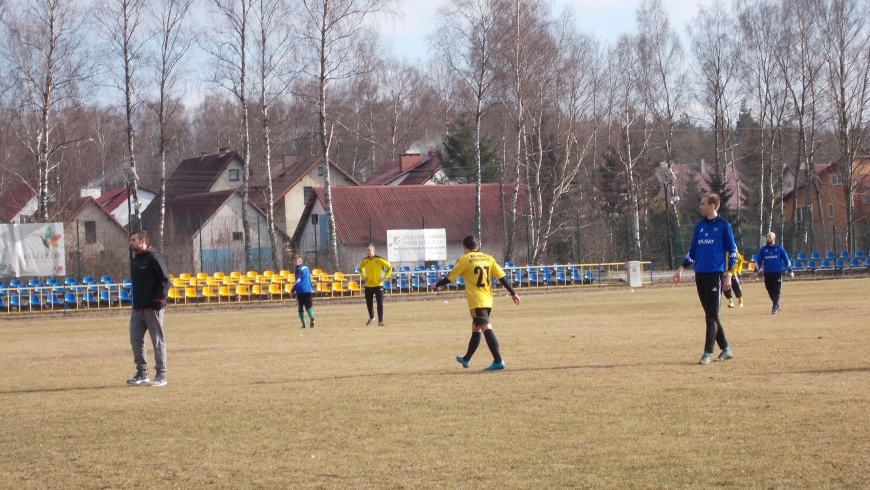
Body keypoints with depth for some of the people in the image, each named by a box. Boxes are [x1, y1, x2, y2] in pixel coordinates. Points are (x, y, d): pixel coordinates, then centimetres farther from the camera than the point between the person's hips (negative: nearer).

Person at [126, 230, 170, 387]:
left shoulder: (153, 258, -11)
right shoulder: (134, 261, 14)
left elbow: (165, 279, -14)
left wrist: (159, 299, -17)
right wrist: (136, 300, 13)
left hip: (153, 308, -8)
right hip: (137, 308, 8)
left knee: (158, 340, -2)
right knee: (136, 339, 9)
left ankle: (161, 375, 2)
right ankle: (142, 373, 18)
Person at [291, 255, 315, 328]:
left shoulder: (298, 270, -10)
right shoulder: (306, 268, 13)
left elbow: (298, 281, -14)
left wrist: (292, 290, -7)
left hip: (300, 291, -6)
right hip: (308, 290, 6)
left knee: (301, 308, 5)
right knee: (309, 306, 1)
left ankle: (303, 324, 2)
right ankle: (312, 317, -29)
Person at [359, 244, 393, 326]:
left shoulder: (379, 260, -10)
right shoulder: (365, 261, 2)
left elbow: (390, 267, -3)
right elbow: (360, 268, 22)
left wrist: (385, 277, -8)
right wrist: (364, 276, 8)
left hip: (378, 285, -4)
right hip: (368, 286, 4)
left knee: (380, 304, -4)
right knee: (369, 303, 9)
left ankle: (380, 321, 3)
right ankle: (371, 318, 33)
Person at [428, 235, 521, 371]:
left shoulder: (464, 260, -3)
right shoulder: (489, 259, 10)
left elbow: (450, 278, 2)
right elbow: (502, 277, 6)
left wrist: (436, 285, 18)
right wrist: (513, 293, 10)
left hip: (476, 301, -7)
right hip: (488, 300, 7)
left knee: (486, 329, -14)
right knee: (475, 329, 21)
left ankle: (498, 361, -26)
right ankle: (466, 359, 37)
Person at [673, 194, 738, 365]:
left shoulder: (723, 226, -3)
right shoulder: (700, 226, 14)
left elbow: (732, 251, -4)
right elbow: (692, 251, 20)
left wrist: (728, 275, -11)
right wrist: (681, 270, 12)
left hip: (714, 274, -7)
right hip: (699, 275, 7)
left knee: (711, 315, -8)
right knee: (710, 315, 8)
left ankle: (707, 353, -6)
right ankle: (725, 350, 15)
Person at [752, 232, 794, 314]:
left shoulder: (779, 248, 2)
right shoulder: (763, 249, 9)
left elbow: (786, 259, 5)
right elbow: (759, 261, 9)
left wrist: (790, 271, 2)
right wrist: (755, 272, 1)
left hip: (777, 273, -3)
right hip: (767, 273, 3)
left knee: (776, 290, -7)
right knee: (770, 291, 5)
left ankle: (775, 307, -2)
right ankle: (777, 305, 22)